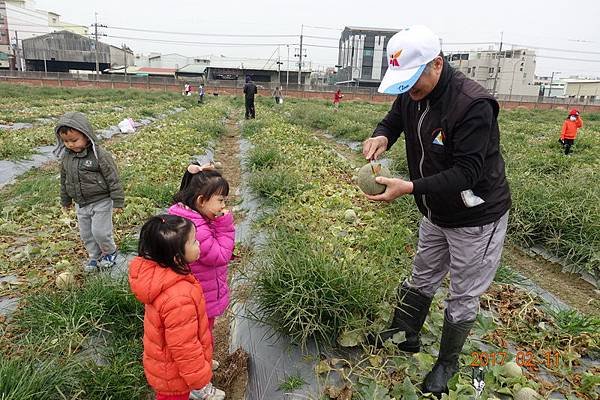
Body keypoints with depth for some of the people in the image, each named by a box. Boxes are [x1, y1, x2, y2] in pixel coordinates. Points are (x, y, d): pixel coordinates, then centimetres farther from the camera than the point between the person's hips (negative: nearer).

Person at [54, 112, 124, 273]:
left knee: (100, 231, -5)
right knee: (86, 234, 14)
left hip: (101, 201, -6)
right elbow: (64, 180, 14)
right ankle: (94, 256, 34)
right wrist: (65, 200, 21)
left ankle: (110, 252, 22)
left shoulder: (100, 155, -19)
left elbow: (113, 178, -16)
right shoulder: (66, 157, 0)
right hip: (81, 204, 6)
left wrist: (118, 201, -15)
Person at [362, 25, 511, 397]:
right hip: (435, 213, 7)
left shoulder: (473, 104, -30)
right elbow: (394, 120, 11)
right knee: (421, 279, 22)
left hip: (476, 218, -7)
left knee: (463, 296, 11)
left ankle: (447, 364, 33)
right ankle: (406, 337, 44)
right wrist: (381, 136, -13)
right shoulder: (410, 94, -7)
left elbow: (466, 173, -30)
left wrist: (409, 188, -38)